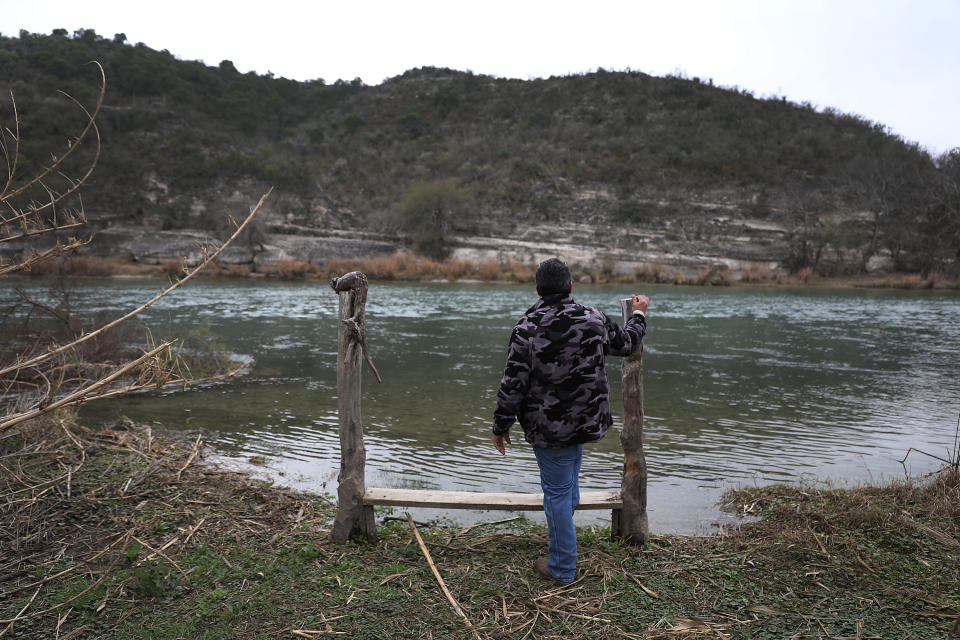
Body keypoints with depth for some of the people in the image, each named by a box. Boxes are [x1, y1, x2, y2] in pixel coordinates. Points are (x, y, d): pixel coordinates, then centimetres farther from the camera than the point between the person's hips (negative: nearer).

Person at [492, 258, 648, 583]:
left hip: (549, 427, -5)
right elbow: (625, 343, 14)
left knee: (557, 490, 6)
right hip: (586, 421, 5)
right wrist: (638, 315, 34)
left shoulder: (527, 328, -18)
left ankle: (562, 567, 18)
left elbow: (513, 384, -16)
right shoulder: (593, 318, -4)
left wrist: (501, 426, -3)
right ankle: (562, 535, 51)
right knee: (568, 484, 29)